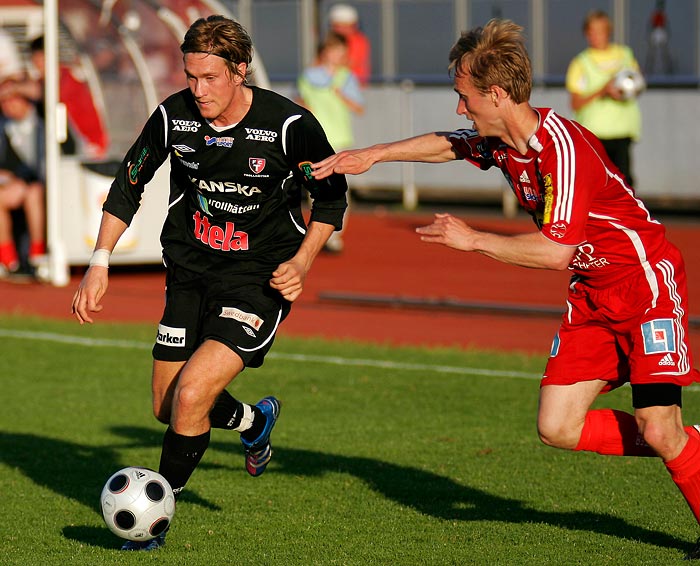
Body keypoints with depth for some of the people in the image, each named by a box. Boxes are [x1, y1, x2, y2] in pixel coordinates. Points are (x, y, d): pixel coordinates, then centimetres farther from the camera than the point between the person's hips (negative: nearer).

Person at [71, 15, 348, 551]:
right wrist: (99, 264, 0)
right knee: (167, 406, 9)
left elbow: (332, 193, -1)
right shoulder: (173, 116, -9)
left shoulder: (289, 125, -18)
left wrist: (302, 260, -13)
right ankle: (254, 422, 41)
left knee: (191, 395, -19)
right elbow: (129, 184, 6)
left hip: (259, 282, -5)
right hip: (190, 275, 5)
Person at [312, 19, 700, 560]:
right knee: (558, 427, -2)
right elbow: (445, 145, 24)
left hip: (648, 280, -8)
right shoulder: (501, 141, 1)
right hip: (593, 295, 9)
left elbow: (556, 251, -32)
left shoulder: (563, 146, -26)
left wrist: (473, 239, -21)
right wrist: (372, 155, 23)